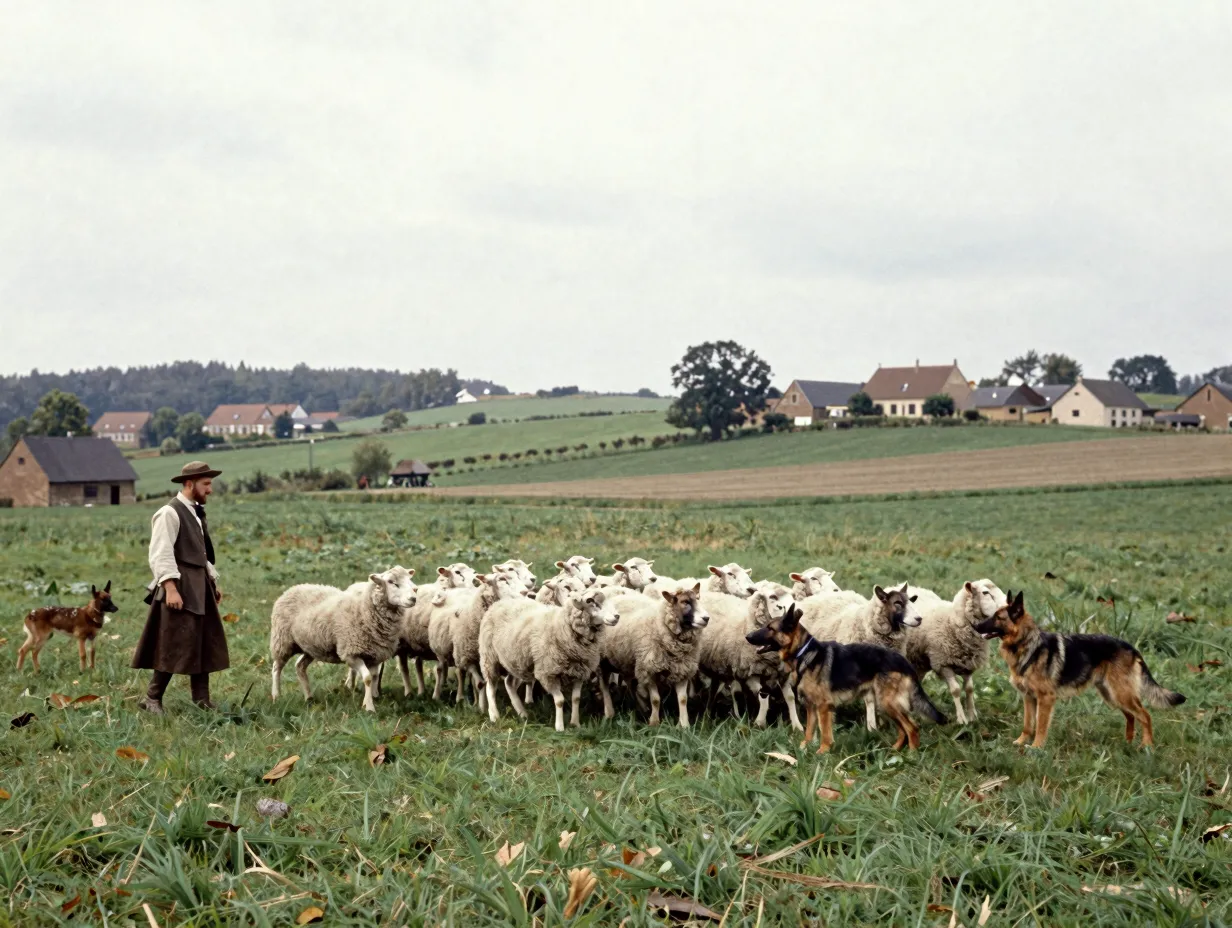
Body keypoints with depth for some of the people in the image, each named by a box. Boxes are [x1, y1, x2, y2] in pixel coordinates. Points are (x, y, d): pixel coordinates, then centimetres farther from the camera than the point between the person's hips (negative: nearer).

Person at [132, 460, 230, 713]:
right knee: (174, 645, -7)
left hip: (200, 587, 9)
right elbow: (161, 555, -17)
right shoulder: (170, 513, -11)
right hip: (180, 586, -9)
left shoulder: (196, 512, 17)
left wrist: (213, 582, 20)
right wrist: (170, 588, -24)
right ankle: (152, 698, 3)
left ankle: (202, 700, 15)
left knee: (204, 644, 9)